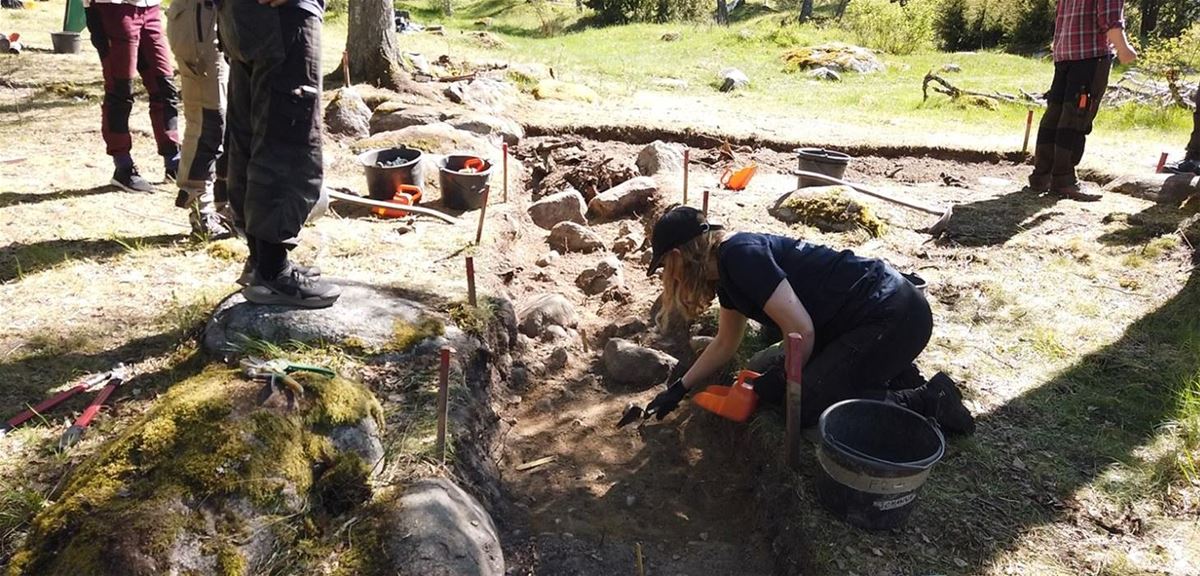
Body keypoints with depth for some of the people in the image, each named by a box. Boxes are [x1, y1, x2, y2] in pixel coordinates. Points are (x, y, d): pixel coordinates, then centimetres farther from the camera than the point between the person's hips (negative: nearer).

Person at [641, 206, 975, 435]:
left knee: (803, 406, -10)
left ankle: (927, 401, -3)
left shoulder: (740, 256, -20)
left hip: (894, 318, -10)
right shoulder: (727, 268, 10)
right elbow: (725, 344, 23)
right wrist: (679, 389, 25)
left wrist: (782, 380, -6)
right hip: (874, 314, 10)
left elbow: (801, 331, -23)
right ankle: (896, 377, 15)